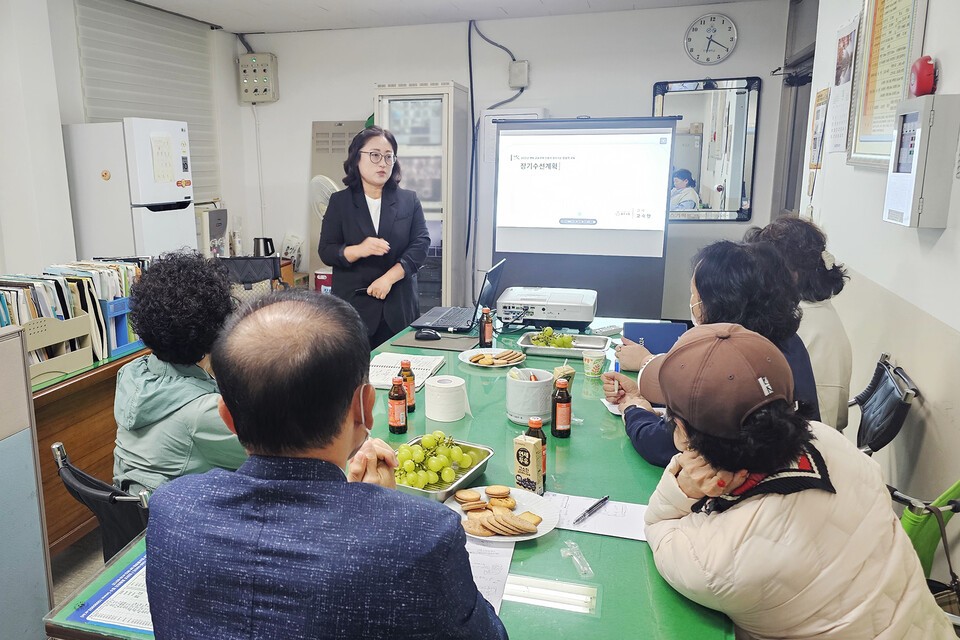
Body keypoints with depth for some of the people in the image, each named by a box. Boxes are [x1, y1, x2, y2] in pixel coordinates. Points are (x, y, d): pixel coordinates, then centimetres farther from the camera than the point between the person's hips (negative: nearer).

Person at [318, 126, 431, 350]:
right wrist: (359, 250, -20)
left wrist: (388, 278, -15)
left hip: (399, 306, 1)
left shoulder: (409, 201, 8)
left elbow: (420, 244, -2)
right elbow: (326, 251, 0)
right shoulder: (340, 202, 5)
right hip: (353, 305, -1)